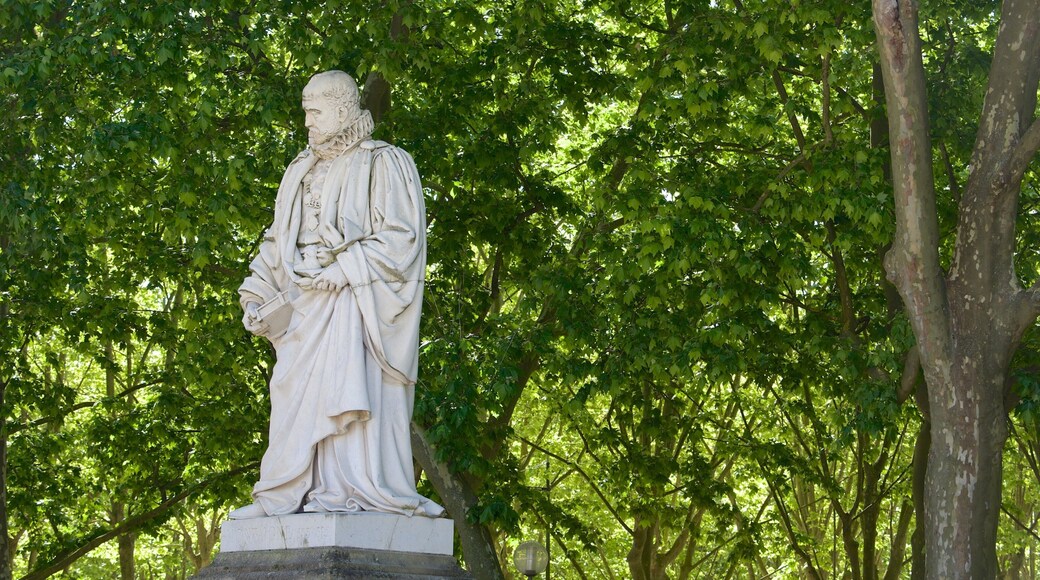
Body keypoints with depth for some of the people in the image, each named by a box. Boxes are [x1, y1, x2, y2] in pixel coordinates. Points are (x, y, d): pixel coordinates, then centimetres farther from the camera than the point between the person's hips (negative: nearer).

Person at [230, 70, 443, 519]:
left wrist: (341, 273, -17)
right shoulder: (301, 171, 20)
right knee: (295, 396, 0)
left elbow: (399, 237, -9)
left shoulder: (384, 164, 0)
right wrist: (257, 295, 7)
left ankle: (351, 490, -14)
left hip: (355, 303, -6)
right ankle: (286, 496, -1)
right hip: (303, 306, 6)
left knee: (349, 391, -14)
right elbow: (278, 242, 20)